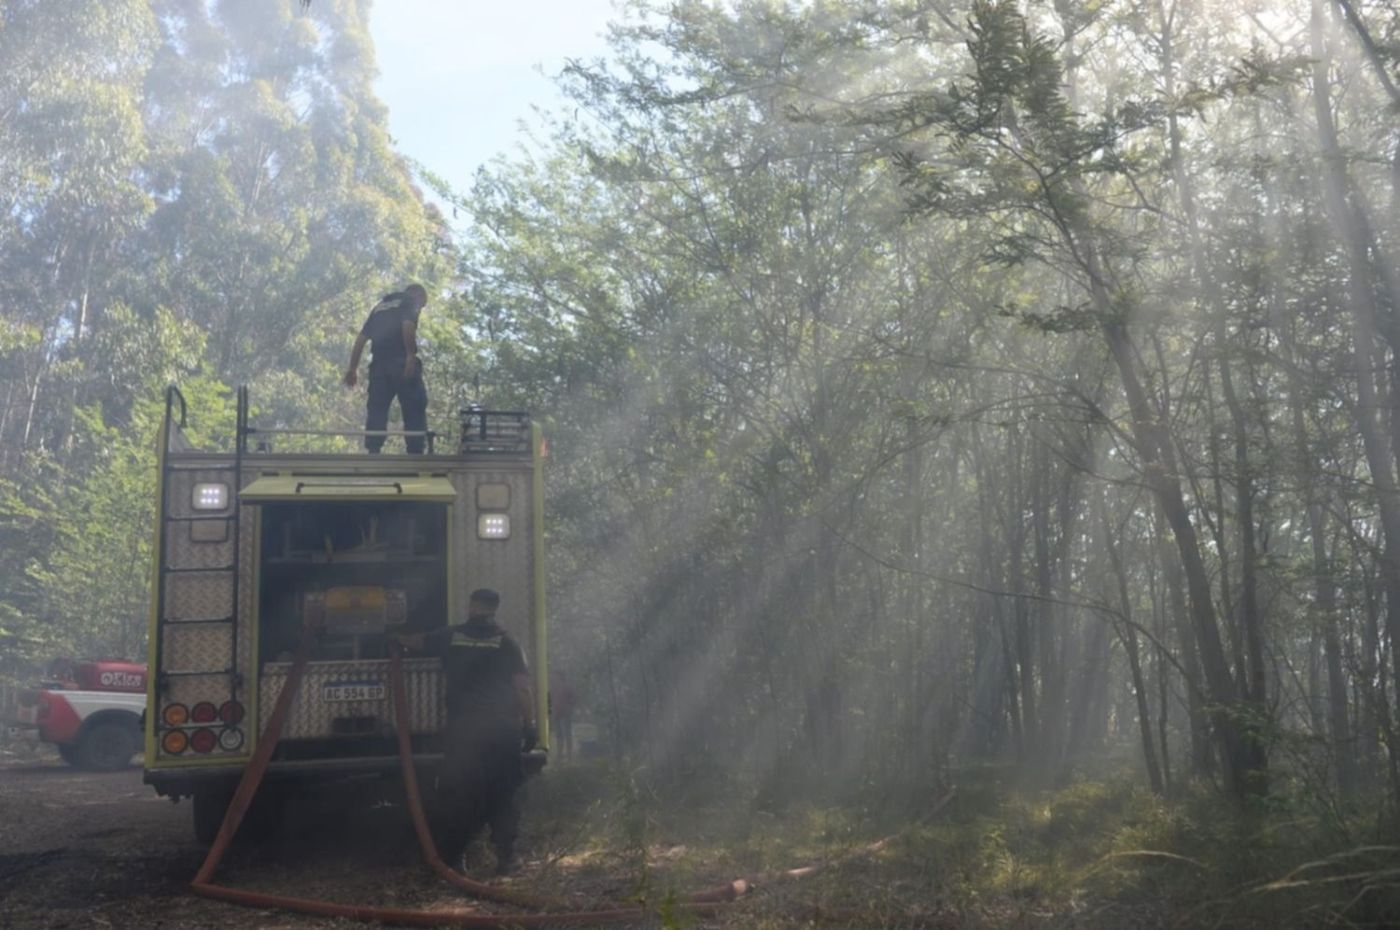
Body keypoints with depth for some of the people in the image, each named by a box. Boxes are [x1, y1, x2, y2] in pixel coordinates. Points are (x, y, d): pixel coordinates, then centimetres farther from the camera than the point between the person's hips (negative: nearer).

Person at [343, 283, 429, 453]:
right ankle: (416, 455, -7)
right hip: (402, 363, -6)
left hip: (378, 365, 6)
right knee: (414, 411, -2)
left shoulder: (380, 306, 27)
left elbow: (361, 337, 21)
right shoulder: (410, 302, 8)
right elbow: (408, 325, -14)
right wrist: (411, 355, -19)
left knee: (376, 410, 7)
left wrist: (353, 368, 20)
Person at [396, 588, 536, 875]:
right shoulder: (506, 644, 4)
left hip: (462, 730, 1)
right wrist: (530, 724, 3)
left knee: (457, 795, 9)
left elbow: (413, 641, 27)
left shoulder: (451, 637, 9)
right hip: (502, 730, 0)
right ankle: (505, 855, 4)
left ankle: (452, 857, 12)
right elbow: (523, 688, -3)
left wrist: (394, 638, 48)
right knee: (502, 795, 8)